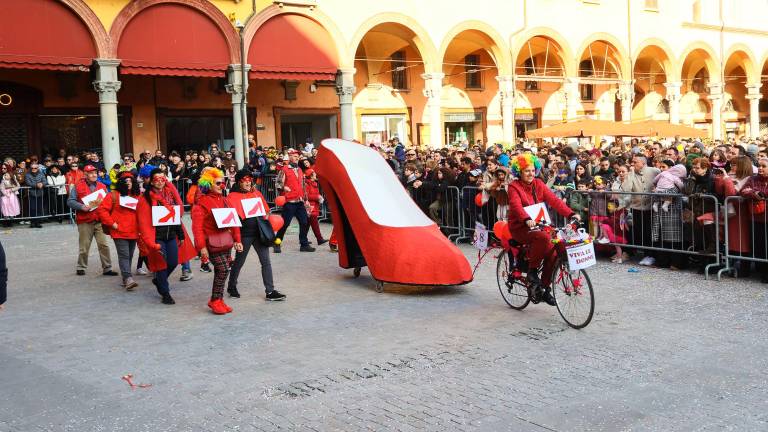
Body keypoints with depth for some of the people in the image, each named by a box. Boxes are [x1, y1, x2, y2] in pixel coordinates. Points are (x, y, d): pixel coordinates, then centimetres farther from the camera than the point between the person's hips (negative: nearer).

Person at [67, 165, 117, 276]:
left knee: (104, 245, -4)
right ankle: (81, 267, 22)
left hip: (100, 221, 2)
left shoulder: (102, 186, 11)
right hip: (85, 221, -2)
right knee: (84, 247, 6)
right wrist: (82, 207, -16)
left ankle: (107, 268, 2)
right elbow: (70, 201, -2)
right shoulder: (78, 186, 2)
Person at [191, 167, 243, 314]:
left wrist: (237, 240, 11)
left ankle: (218, 300, 21)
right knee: (223, 269, -11)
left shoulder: (223, 200, 13)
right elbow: (197, 226, -15)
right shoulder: (201, 203, -10)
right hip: (213, 242, -7)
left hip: (226, 241, 7)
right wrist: (201, 246, -19)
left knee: (221, 271, 10)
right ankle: (215, 301, 1)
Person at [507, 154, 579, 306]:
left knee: (552, 253, -14)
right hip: (520, 228, -5)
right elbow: (516, 205, -25)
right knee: (543, 237, -33)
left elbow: (554, 200, -3)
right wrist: (527, 219, -44)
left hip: (538, 226, 5)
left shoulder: (538, 184, 8)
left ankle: (545, 288, 4)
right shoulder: (514, 187, -6)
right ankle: (532, 271, -14)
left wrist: (571, 214, -18)